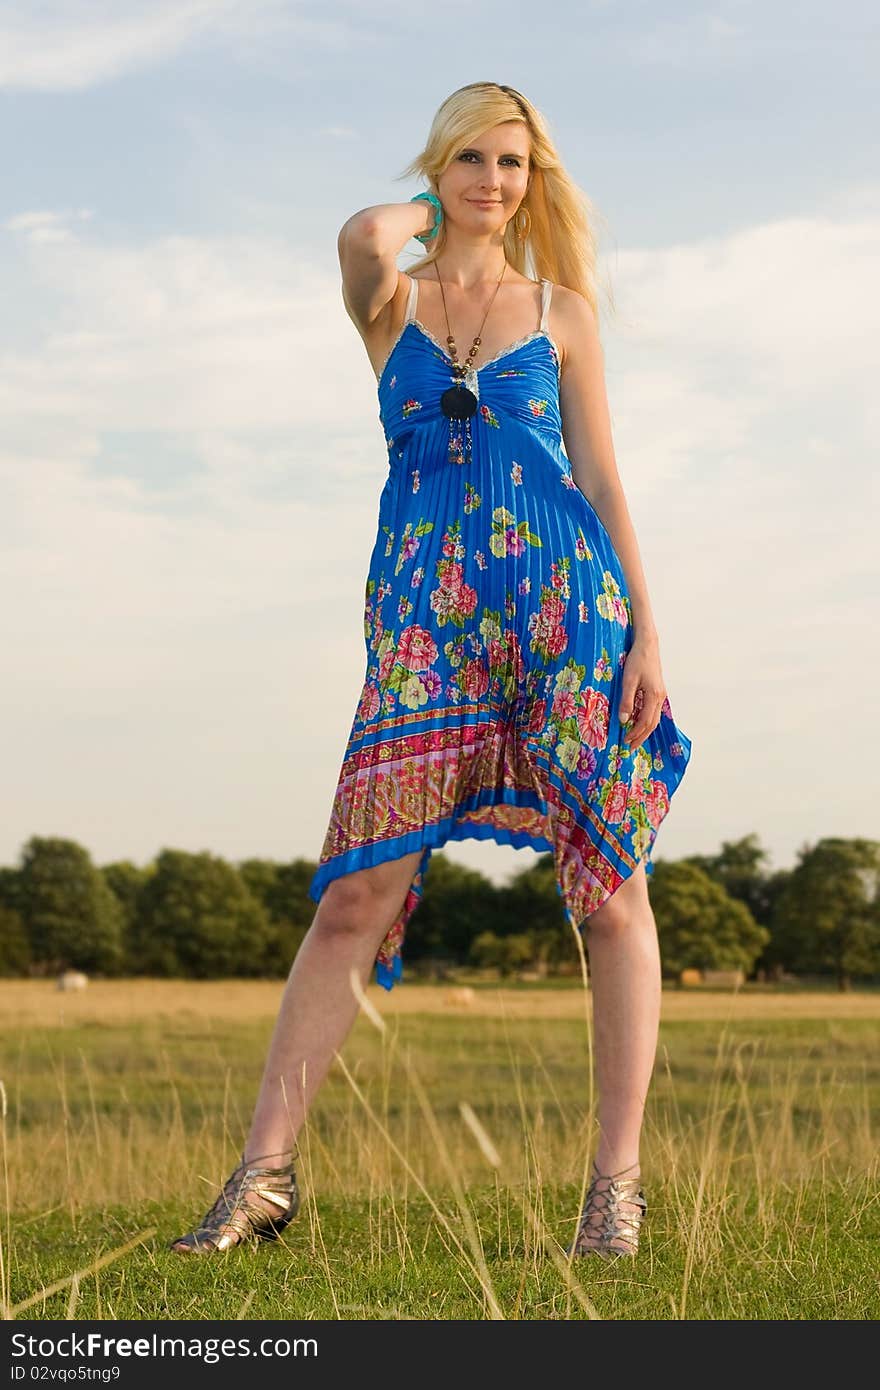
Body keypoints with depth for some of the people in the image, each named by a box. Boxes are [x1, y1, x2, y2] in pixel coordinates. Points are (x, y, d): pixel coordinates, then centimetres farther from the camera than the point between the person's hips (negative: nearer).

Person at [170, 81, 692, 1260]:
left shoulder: (561, 312, 13)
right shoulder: (390, 301, 11)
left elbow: (602, 478, 9)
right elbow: (363, 238, -14)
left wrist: (646, 635, 2)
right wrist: (422, 214, 9)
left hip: (568, 606, 1)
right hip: (426, 618, 0)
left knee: (611, 895, 0)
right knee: (358, 894, -6)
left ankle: (618, 1182, 8)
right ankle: (265, 1172, 1)